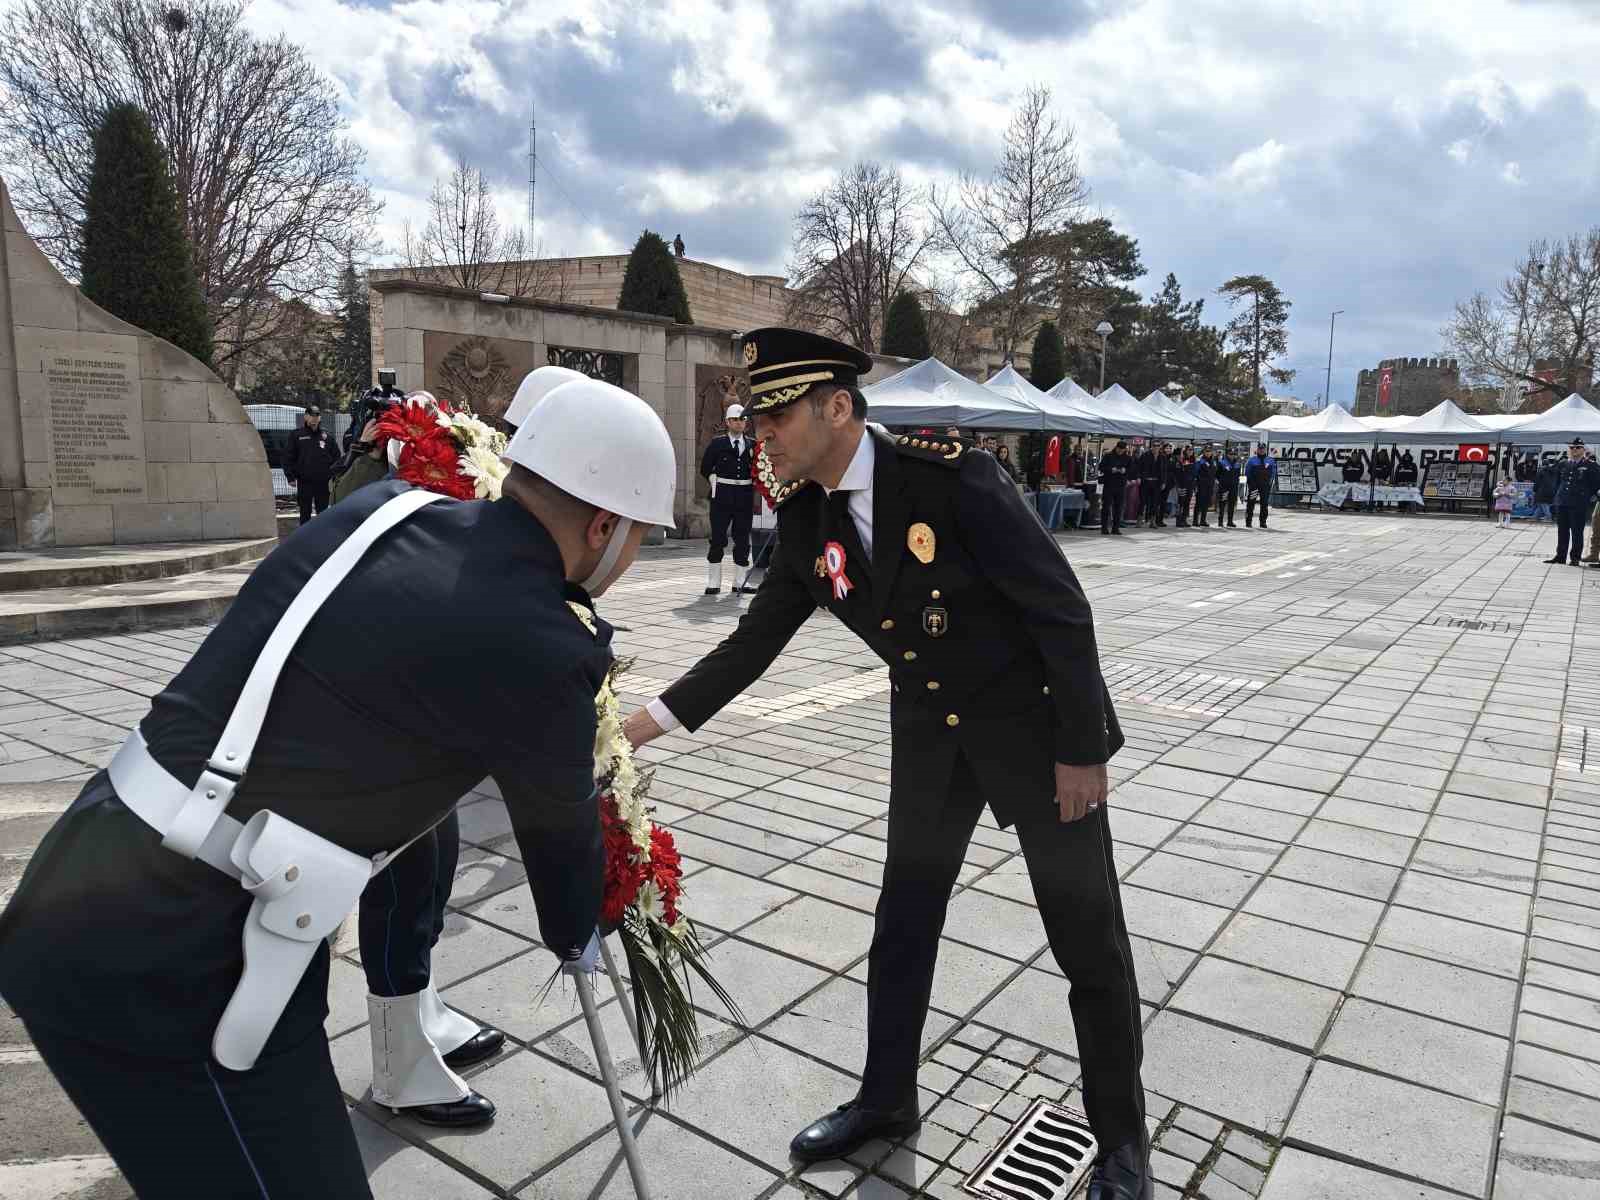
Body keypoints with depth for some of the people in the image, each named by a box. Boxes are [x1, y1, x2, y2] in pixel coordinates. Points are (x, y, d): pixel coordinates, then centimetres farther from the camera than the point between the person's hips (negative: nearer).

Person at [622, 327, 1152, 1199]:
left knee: (1088, 941, 8)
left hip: (1035, 723, -5)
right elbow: (752, 644, 1)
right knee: (902, 923, 15)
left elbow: (1061, 608, -20)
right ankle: (887, 1098, 37)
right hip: (930, 732, 6)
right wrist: (640, 726, -4)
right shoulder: (806, 521, -5)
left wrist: (1079, 751, -17)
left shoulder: (951, 478, -24)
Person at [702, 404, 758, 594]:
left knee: (743, 539, 6)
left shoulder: (752, 444, 8)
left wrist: (752, 487, 1)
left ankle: (740, 582, 14)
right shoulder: (718, 443, 3)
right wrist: (716, 482, 1)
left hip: (745, 496, 3)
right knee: (718, 538, -1)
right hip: (722, 496, -2)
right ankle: (713, 583, 5)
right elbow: (705, 467, 8)